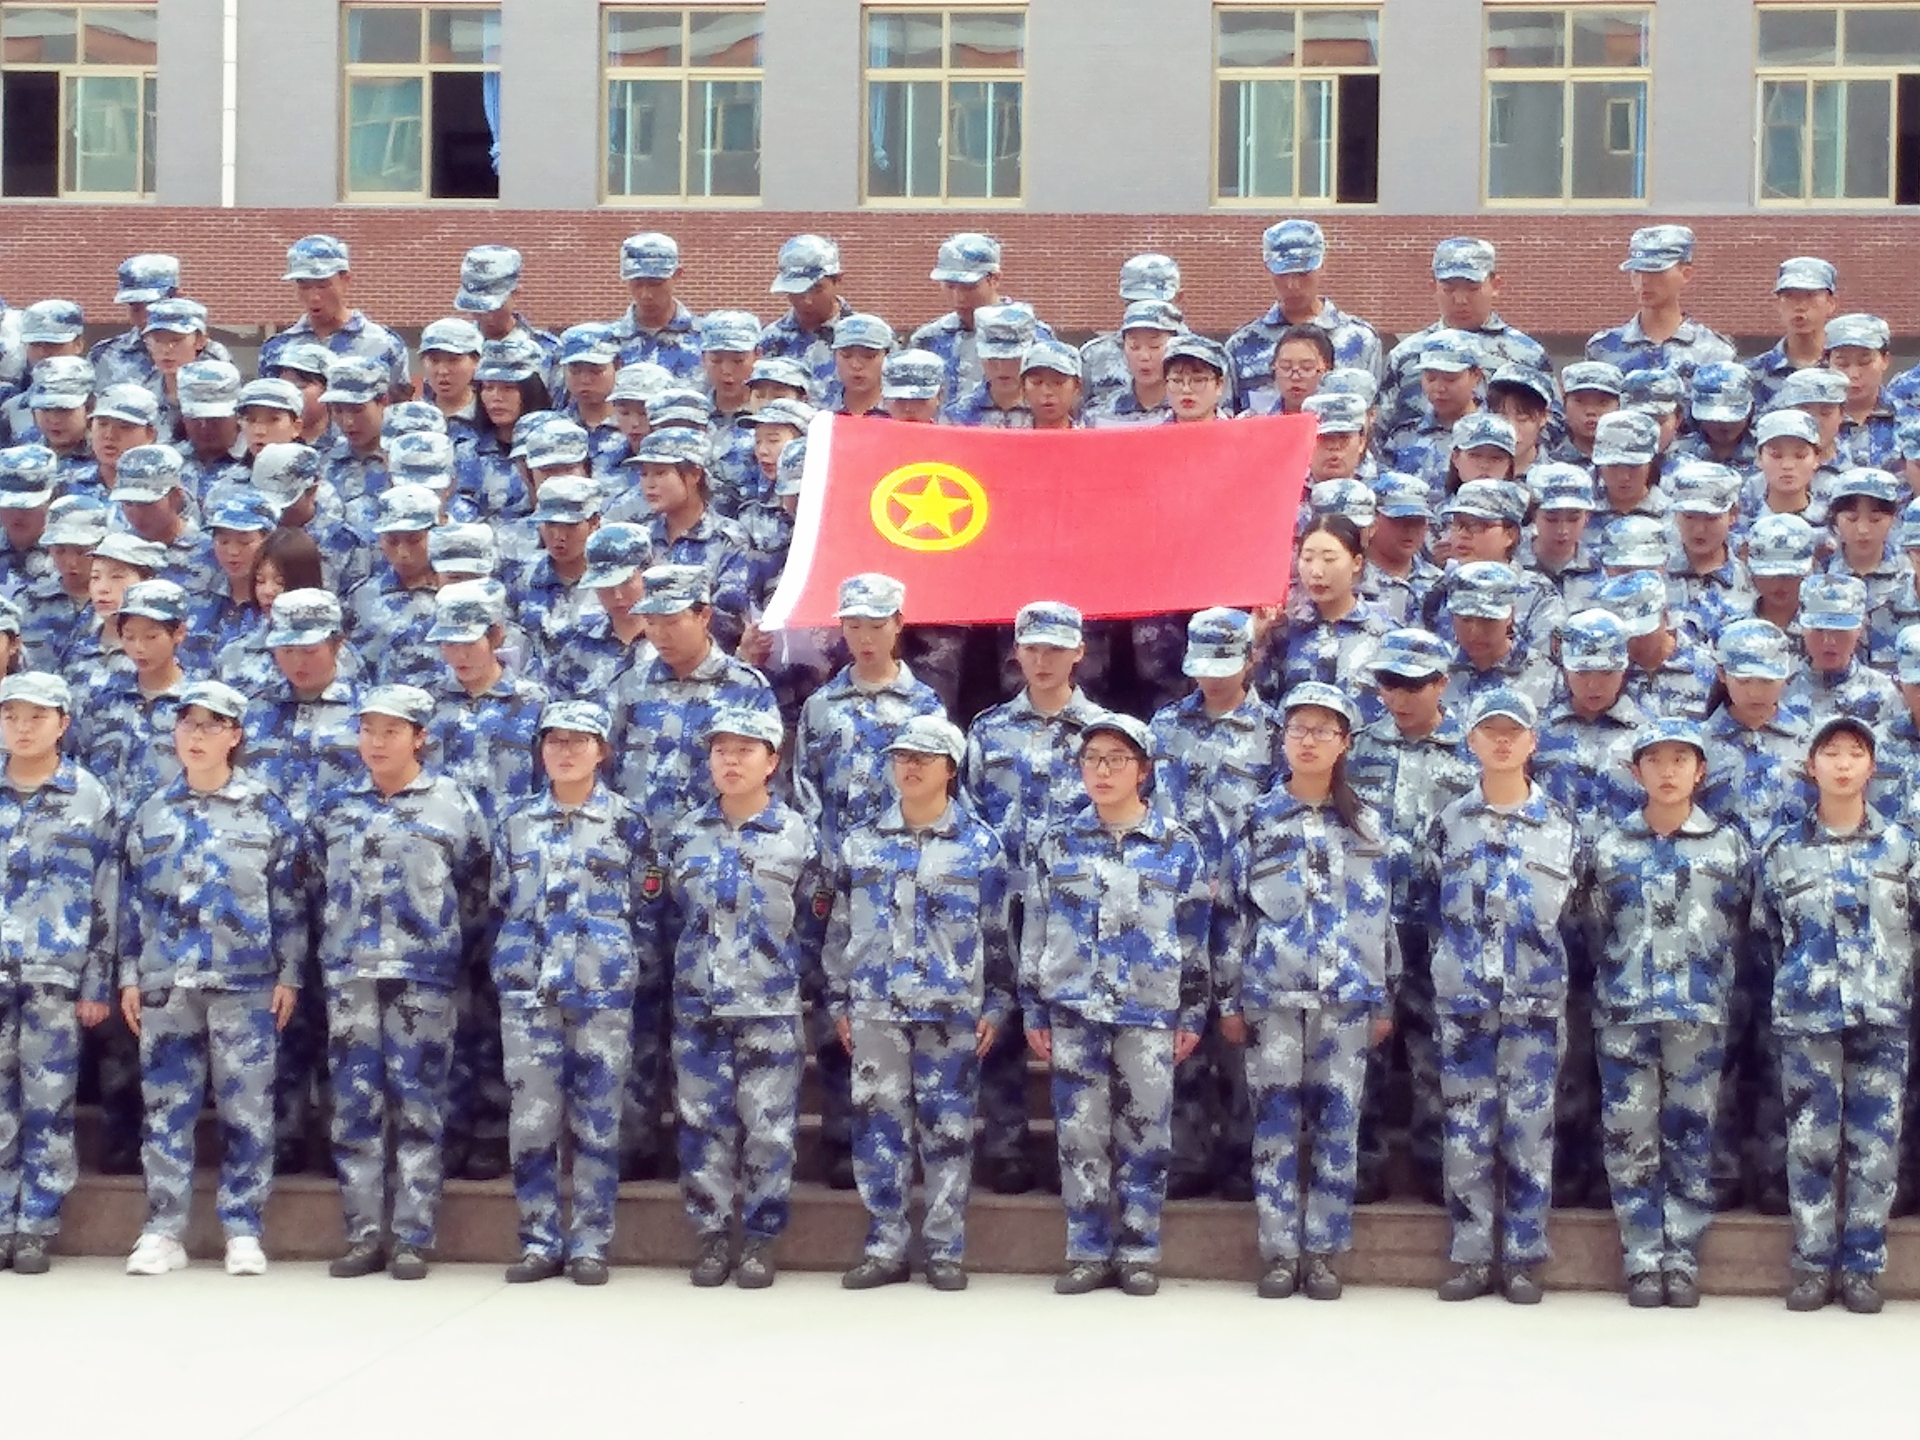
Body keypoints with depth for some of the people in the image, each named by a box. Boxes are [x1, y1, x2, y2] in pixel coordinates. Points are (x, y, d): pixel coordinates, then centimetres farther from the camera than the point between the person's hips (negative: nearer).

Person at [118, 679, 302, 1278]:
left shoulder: (266, 809, 4)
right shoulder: (153, 811, 10)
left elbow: (288, 898, 3)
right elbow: (133, 898, 12)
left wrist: (289, 974, -2)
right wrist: (129, 976, 7)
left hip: (246, 981, -2)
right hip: (166, 980, 2)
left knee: (247, 1108, -1)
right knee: (165, 1106, 2)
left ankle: (243, 1231, 5)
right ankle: (164, 1231, 7)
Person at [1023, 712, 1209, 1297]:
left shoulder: (1179, 848, 4)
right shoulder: (1059, 844, 7)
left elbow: (1195, 939, 6)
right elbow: (1034, 934, 9)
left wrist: (1192, 1016, 2)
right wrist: (1034, 1012, 6)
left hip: (1149, 1013, -1)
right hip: (1073, 1011, 1)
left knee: (1143, 1134, 0)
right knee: (1080, 1135, 2)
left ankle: (1138, 1253, 10)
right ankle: (1088, 1253, 10)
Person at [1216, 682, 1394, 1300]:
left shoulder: (1367, 826, 8)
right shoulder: (1258, 821, 5)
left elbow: (1382, 915, 9)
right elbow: (1231, 911, 4)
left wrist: (1385, 1000, 6)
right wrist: (1228, 999, 0)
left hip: (1347, 994, 1)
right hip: (1272, 993, -1)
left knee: (1337, 1123, 1)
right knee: (1276, 1122, 0)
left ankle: (1322, 1252, 8)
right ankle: (1279, 1252, 6)